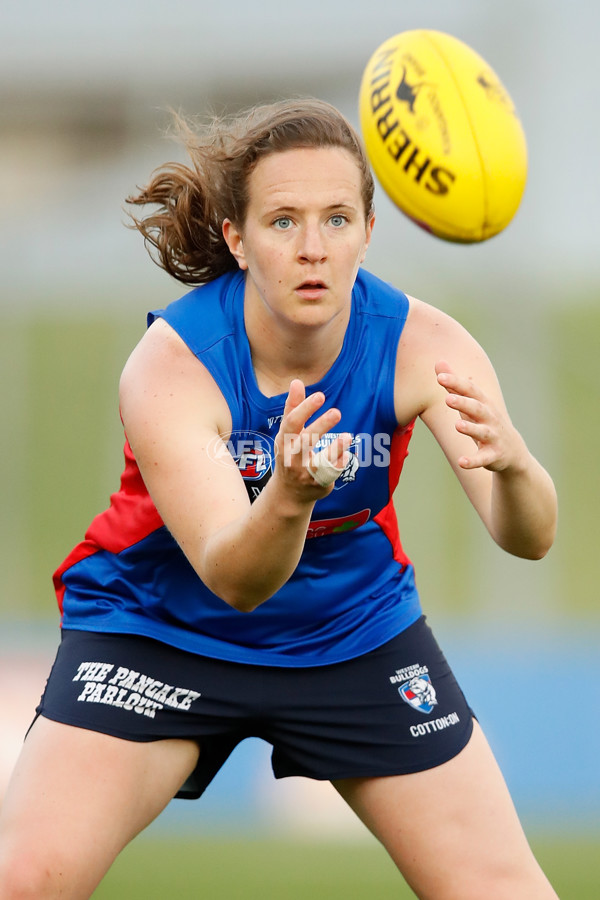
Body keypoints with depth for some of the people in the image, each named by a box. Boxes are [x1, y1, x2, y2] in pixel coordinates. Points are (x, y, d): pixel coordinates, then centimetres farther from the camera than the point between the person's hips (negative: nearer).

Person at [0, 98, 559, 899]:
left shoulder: (421, 344, -21)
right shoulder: (170, 367, -29)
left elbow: (528, 538, -31)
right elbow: (231, 578, -38)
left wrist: (511, 463, -55)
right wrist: (287, 499, -60)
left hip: (357, 633, 3)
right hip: (159, 625, -2)